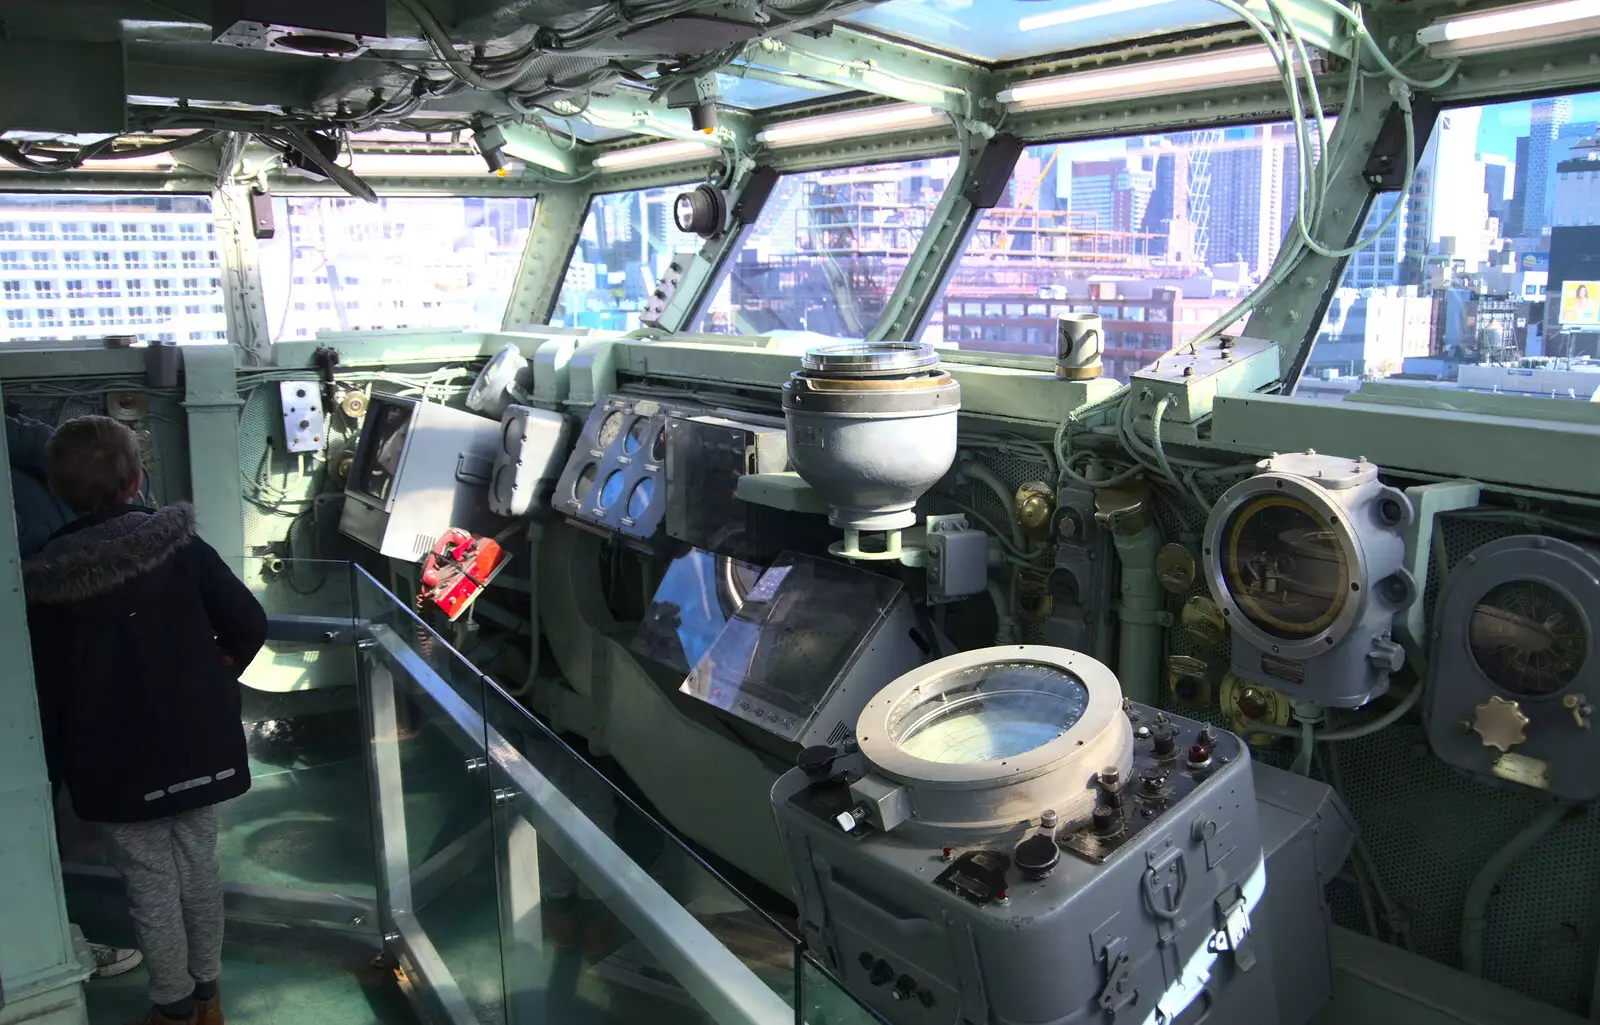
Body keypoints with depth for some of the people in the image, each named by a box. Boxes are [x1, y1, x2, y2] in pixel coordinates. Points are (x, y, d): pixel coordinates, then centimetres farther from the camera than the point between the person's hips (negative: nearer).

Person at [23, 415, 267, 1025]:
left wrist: (55, 767, 3)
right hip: (198, 749, 2)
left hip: (117, 767, -2)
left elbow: (47, 687, -7)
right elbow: (248, 626, -10)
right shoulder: (181, 546, -8)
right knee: (199, 869, 17)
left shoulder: (46, 579, -11)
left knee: (151, 885, 11)